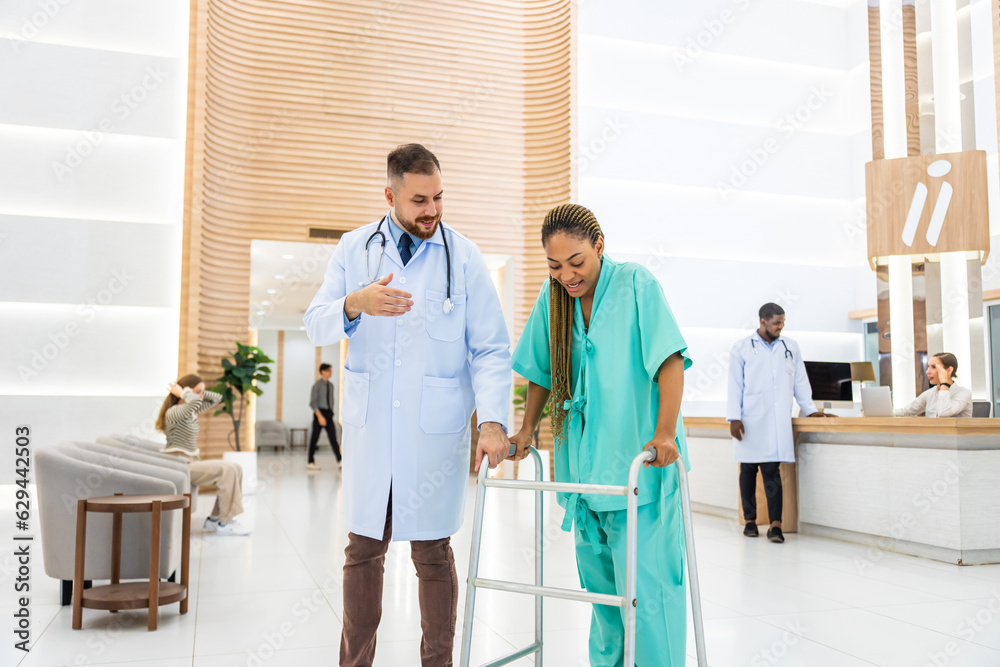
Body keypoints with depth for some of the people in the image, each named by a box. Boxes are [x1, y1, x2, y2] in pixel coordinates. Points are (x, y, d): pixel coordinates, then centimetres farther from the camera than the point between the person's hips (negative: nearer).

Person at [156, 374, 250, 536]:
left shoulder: (191, 411, 15)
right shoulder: (174, 412, -14)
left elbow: (216, 398, 20)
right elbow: (195, 401, -34)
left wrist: (197, 391, 7)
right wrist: (182, 392, -15)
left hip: (191, 462, 10)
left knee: (236, 469, -2)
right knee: (226, 470, -22)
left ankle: (215, 520, 0)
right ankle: (225, 523, -17)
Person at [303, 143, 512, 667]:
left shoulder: (464, 258, 0)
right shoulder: (354, 249, 7)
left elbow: (490, 350, -2)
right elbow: (316, 326, 2)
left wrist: (492, 420, -16)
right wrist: (354, 304, -20)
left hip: (437, 429, -2)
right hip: (369, 426, 2)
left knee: (433, 553, 7)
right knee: (363, 550, 9)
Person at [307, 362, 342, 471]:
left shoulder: (330, 385, 9)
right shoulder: (317, 385, -10)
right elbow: (313, 402, -13)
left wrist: (331, 412, 13)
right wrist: (320, 416, -18)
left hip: (328, 413, 5)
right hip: (319, 412, -5)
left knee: (333, 437, -1)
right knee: (315, 438, 3)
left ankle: (339, 462, -6)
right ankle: (311, 462, 13)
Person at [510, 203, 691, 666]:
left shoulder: (636, 284, -8)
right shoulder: (552, 297, 6)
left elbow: (670, 359, -14)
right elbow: (542, 371, 17)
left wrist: (664, 432, -23)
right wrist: (526, 430, 16)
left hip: (638, 460, -5)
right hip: (583, 464, 5)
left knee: (645, 585, -7)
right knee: (599, 583, 14)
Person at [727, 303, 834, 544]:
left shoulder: (791, 347, 13)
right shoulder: (741, 348, 5)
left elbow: (800, 381, 17)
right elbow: (735, 385, 3)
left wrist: (810, 409, 11)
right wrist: (733, 418, -3)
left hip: (778, 420, 1)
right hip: (750, 420, -1)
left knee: (772, 470, -6)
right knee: (749, 470, 4)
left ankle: (775, 524, -8)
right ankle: (750, 519, 14)